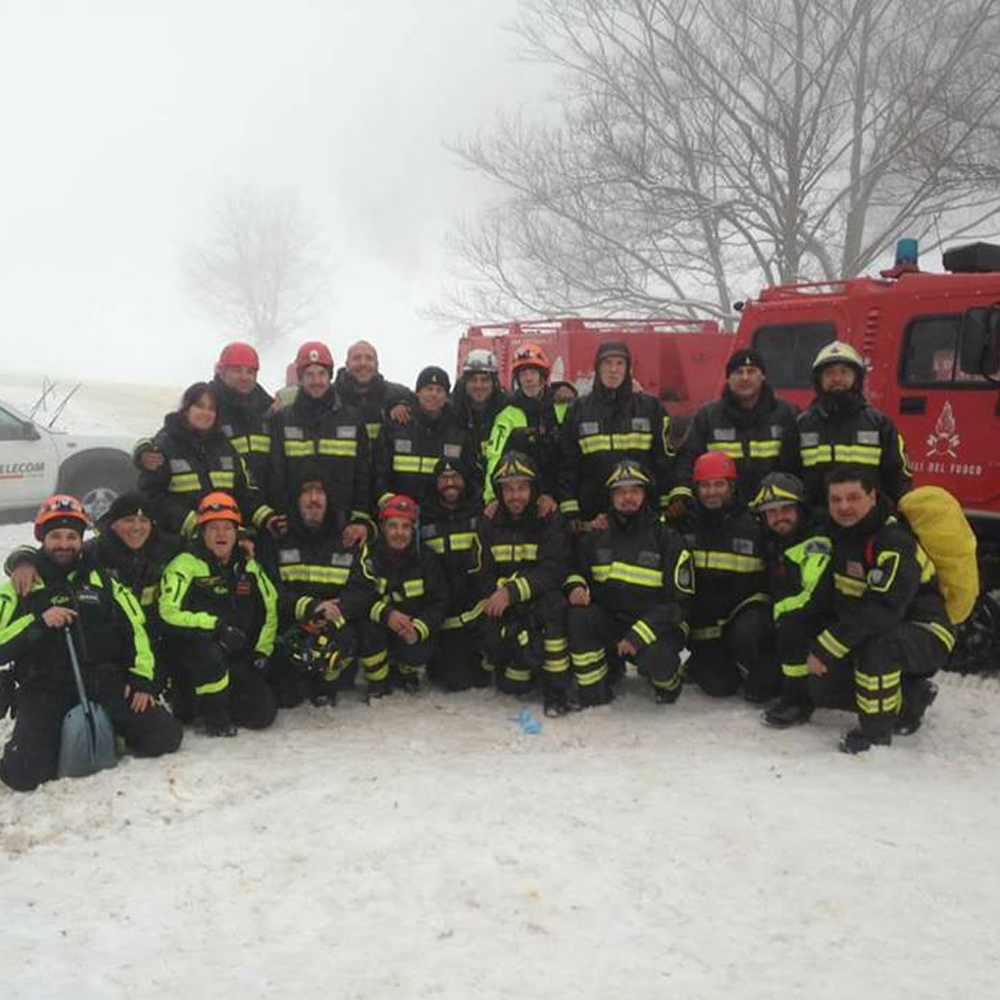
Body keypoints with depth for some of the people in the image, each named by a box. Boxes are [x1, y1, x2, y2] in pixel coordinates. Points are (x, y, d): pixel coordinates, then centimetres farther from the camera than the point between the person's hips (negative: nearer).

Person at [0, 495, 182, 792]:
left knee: (165, 736, -14)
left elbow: (135, 628, 12)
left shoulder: (102, 581, 14)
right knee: (24, 772, -24)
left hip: (105, 683, 2)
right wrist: (39, 622, -17)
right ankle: (62, 739, 10)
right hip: (44, 691, -2)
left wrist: (141, 678, 1)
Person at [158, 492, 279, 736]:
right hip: (190, 653, -5)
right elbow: (169, 613, -21)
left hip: (238, 658, 5)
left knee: (263, 713, -10)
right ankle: (215, 716, -15)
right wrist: (215, 626, -26)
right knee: (208, 651, -40)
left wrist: (262, 651, 10)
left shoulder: (248, 567, 9)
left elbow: (270, 608, 19)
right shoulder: (185, 565, -10)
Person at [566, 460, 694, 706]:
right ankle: (594, 691, -7)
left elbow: (678, 599, -10)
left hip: (657, 624, -4)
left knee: (655, 659, -36)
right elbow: (576, 569, 17)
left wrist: (639, 635, -21)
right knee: (578, 616, -26)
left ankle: (668, 683, 4)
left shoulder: (666, 537, -6)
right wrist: (576, 586, -11)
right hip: (610, 619, 4)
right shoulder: (597, 535, 6)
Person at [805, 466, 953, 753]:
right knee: (825, 685, -3)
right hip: (870, 630, 9)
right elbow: (827, 596, 9)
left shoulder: (896, 543, -27)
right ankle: (910, 699, 15)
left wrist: (826, 647, -36)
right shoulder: (842, 533, 0)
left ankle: (876, 730, -17)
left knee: (875, 646, -38)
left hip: (925, 634, -8)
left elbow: (882, 610, -36)